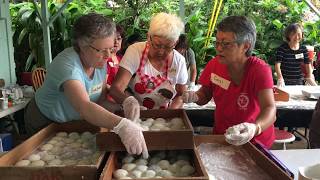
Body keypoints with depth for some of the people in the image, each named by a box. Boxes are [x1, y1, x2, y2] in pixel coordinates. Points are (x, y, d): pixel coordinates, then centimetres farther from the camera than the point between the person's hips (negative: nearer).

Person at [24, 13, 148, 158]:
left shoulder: (99, 60, -14)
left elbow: (102, 93, -7)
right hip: (45, 123, -6)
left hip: (74, 122, 6)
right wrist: (121, 125, -68)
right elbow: (84, 107, -53)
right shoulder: (68, 65, -38)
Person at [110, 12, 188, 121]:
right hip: (133, 117, -2)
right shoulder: (135, 51, -12)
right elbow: (116, 88, -19)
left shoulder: (179, 61, -5)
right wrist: (127, 100, -40)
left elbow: (181, 95, 6)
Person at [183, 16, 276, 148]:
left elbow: (270, 109, -30)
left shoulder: (260, 70, -19)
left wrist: (255, 128, -50)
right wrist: (195, 97, -18)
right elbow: (205, 95, 5)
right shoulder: (214, 64, -8)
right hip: (220, 135, 3)